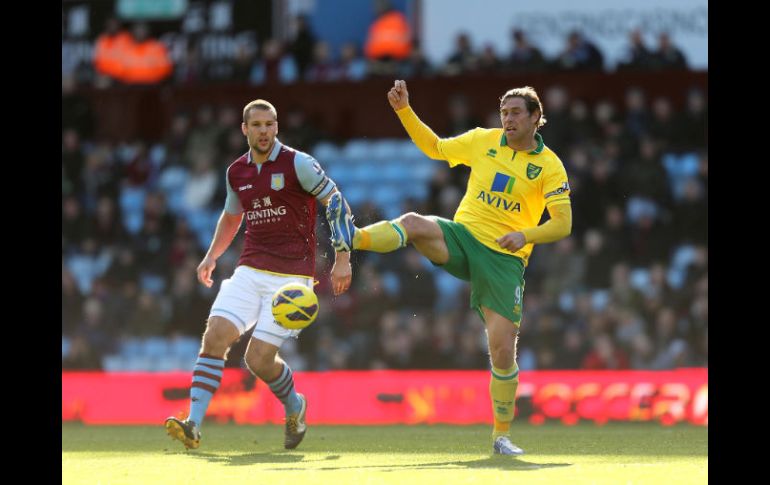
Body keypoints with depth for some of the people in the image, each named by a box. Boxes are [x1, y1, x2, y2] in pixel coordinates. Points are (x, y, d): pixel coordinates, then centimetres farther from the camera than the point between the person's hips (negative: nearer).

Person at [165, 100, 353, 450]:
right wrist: (211, 256, 18)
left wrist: (342, 260, -10)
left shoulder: (297, 164, -7)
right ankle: (193, 426, -18)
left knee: (258, 359, -11)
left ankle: (295, 407, 21)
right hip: (250, 272, 5)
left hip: (291, 276, -5)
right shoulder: (236, 172, 10)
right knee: (215, 336, -16)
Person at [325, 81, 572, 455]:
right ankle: (351, 238, -55)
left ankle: (502, 435, 6)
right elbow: (435, 147, 20)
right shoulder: (484, 141, 7)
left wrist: (525, 235, -22)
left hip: (504, 259, -2)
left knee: (503, 348, -9)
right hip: (462, 237, 2)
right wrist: (404, 110, 9)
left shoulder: (549, 165, -1)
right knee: (414, 223, -31)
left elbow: (563, 224, -4)